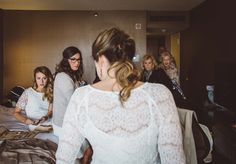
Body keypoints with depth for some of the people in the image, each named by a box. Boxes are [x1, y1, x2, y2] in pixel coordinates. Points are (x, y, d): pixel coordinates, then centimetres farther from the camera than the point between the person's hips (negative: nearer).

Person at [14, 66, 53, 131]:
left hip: (51, 124, 3)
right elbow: (16, 113, 3)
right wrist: (25, 120, -18)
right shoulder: (28, 92, 0)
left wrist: (46, 117, -21)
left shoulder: (50, 93, 10)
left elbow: (51, 111, 3)